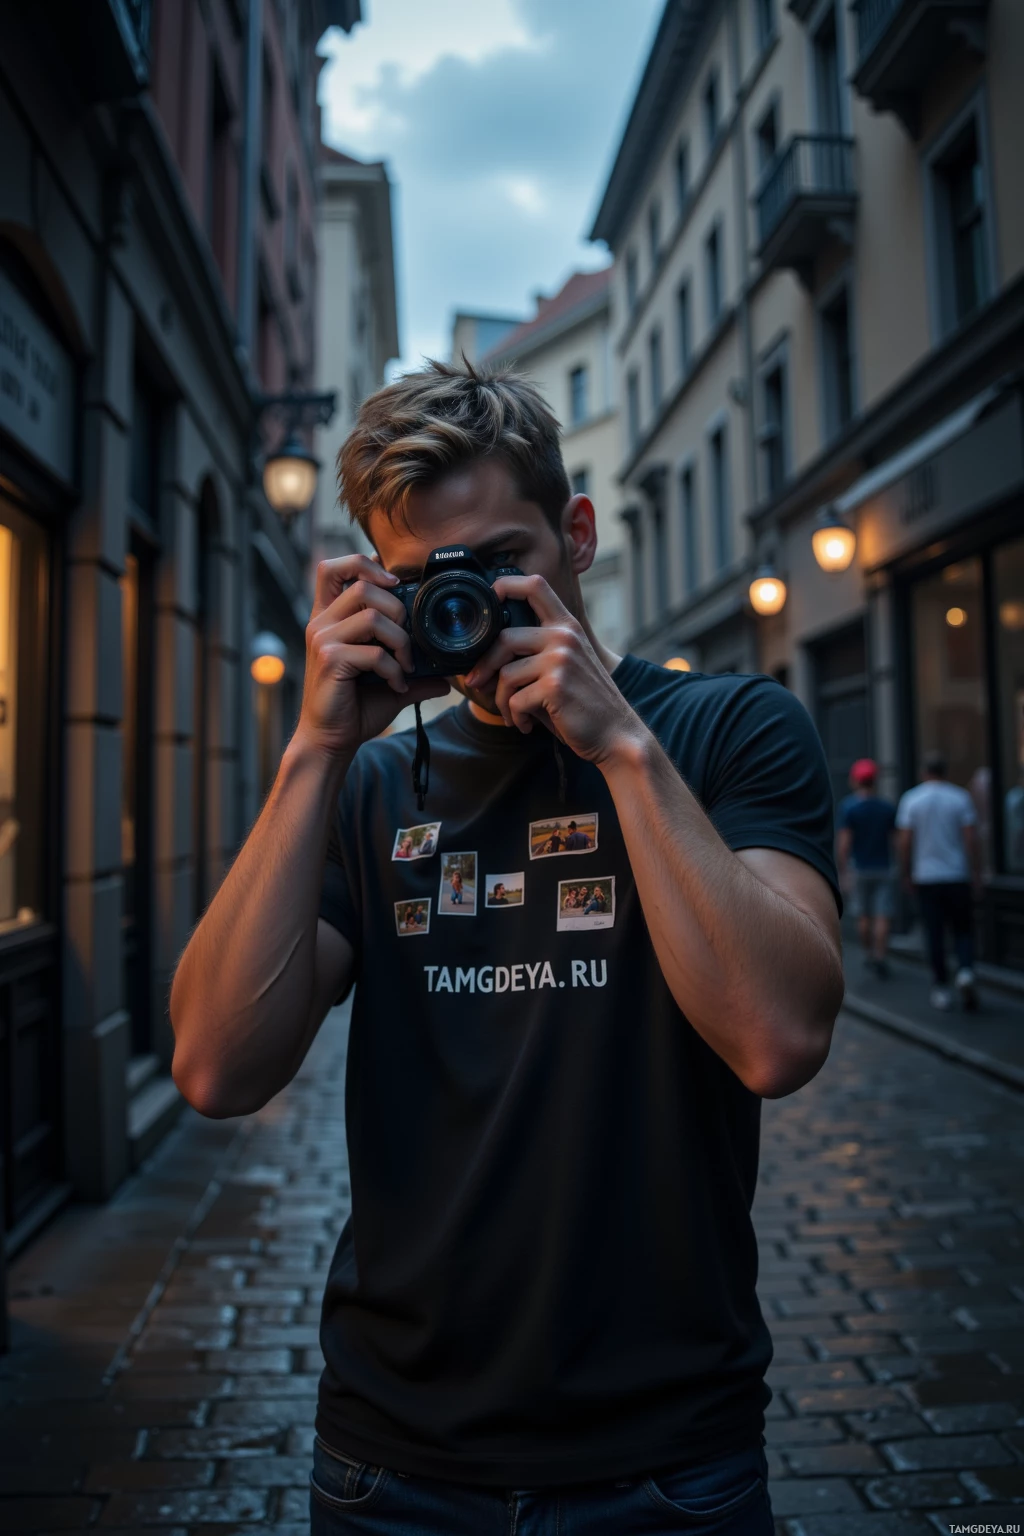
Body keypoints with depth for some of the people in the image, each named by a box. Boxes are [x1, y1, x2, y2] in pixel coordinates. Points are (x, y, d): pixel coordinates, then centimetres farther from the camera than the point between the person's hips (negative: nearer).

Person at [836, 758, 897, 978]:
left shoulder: (848, 807, -9)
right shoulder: (888, 807, 0)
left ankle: (867, 954, 22)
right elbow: (895, 838, 4)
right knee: (882, 916, -1)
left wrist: (841, 872, -9)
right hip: (883, 867, 1)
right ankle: (879, 957, -6)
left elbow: (843, 844, -14)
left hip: (861, 868, -1)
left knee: (864, 915, 14)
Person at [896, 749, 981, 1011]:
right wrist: (975, 869, 1)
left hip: (926, 877, 0)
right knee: (963, 929, 10)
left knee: (934, 933, 5)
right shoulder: (961, 797, -1)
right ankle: (965, 971, -14)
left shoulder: (910, 799, -1)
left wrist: (907, 872, 6)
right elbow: (971, 837, -6)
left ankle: (941, 989, 7)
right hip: (957, 875, 0)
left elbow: (904, 841, -4)